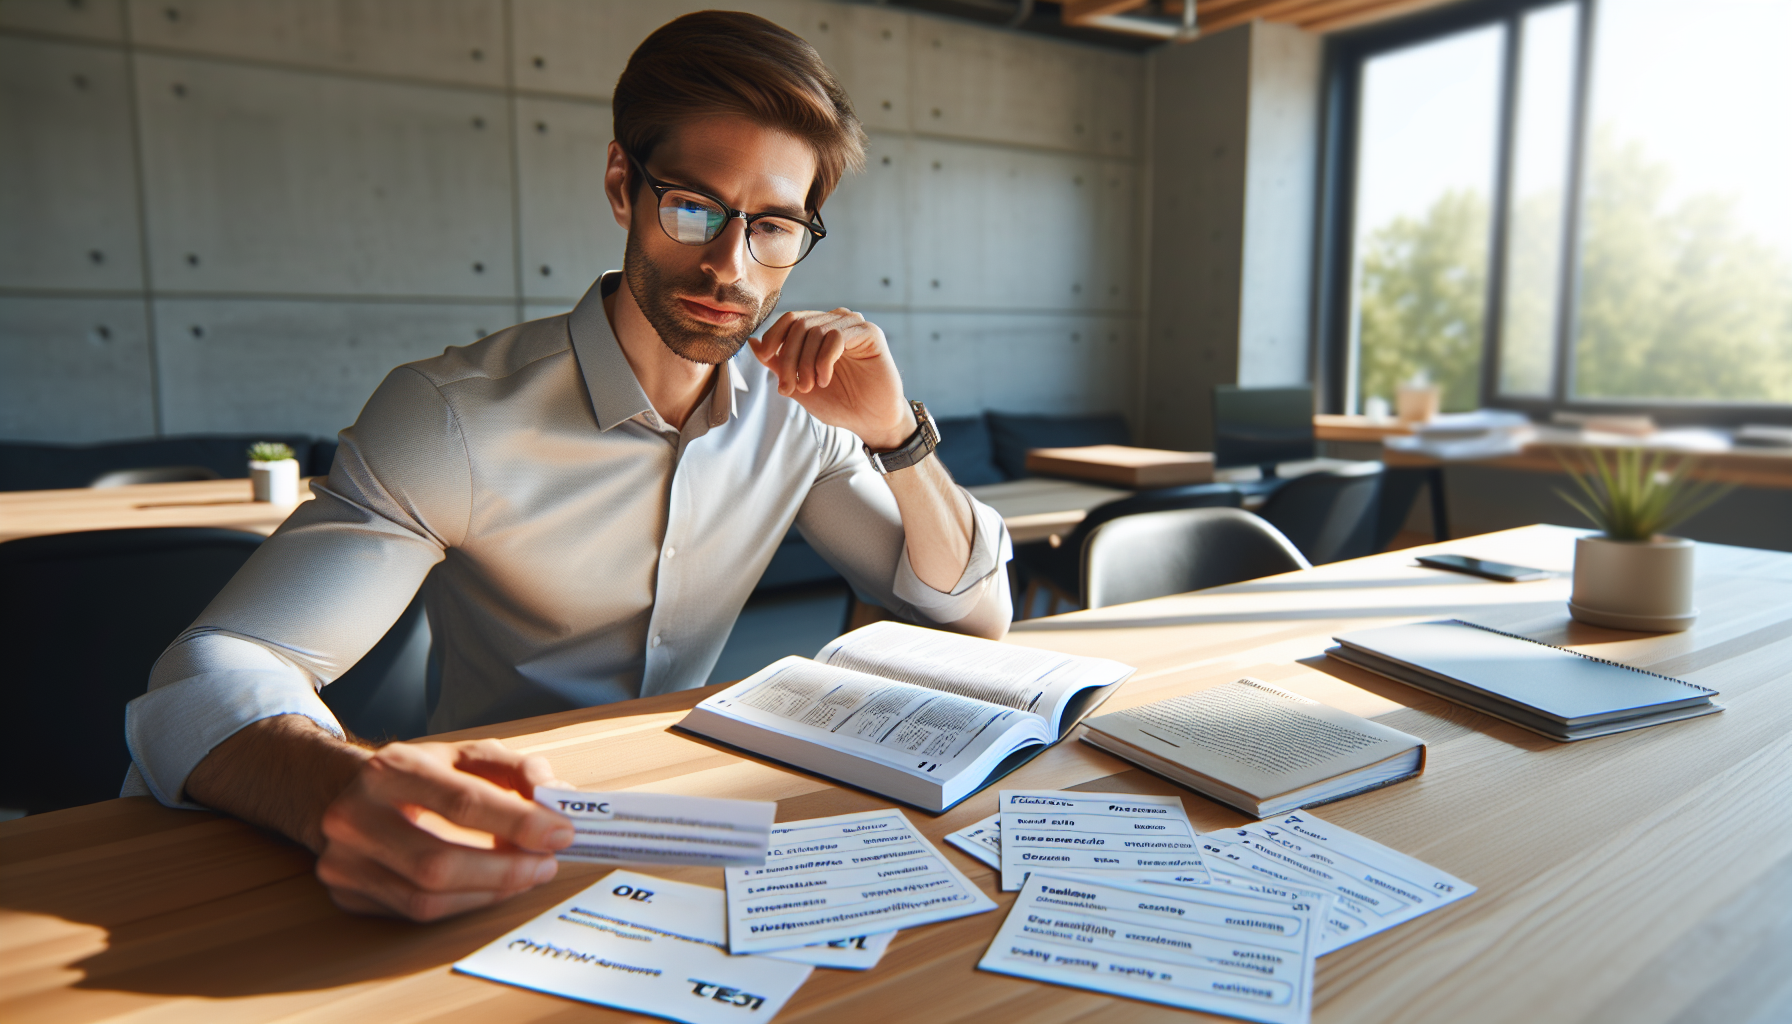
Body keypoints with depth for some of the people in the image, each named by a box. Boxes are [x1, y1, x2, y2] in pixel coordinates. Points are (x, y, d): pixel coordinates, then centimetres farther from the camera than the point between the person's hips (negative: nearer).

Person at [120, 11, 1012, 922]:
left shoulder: (793, 407, -5)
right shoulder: (452, 418, -18)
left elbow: (977, 616, -2)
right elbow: (205, 683, -24)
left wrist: (896, 438, -19)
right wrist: (341, 790, -47)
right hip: (496, 859, -3)